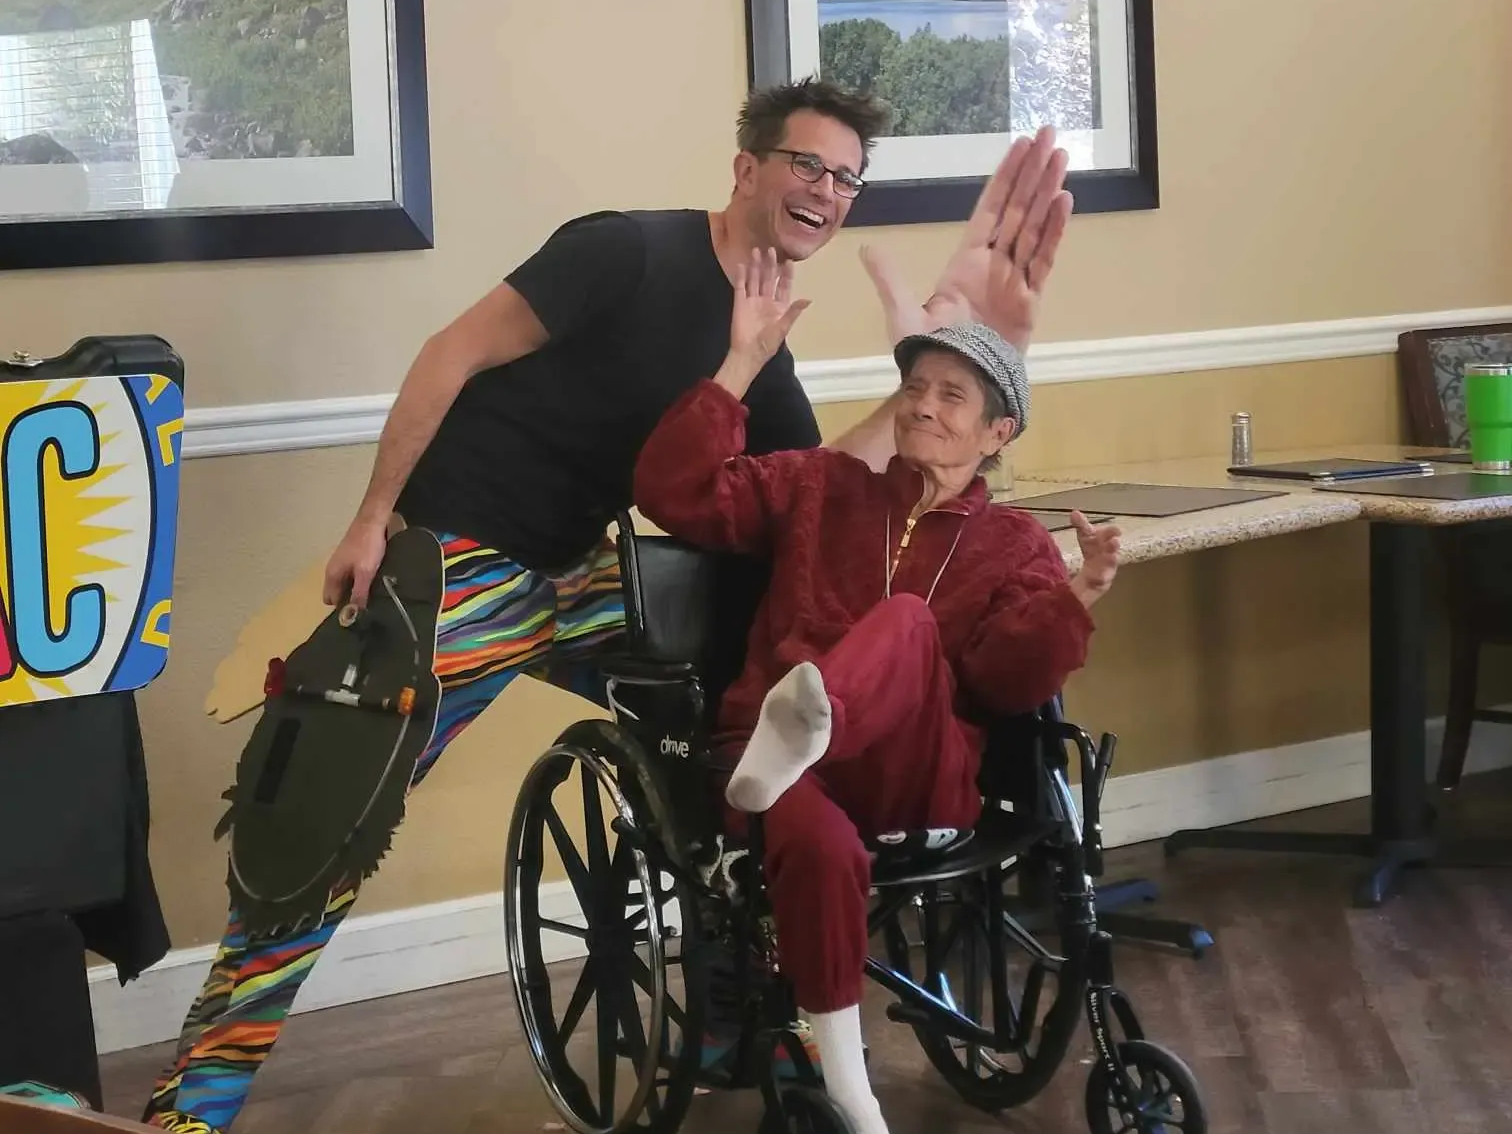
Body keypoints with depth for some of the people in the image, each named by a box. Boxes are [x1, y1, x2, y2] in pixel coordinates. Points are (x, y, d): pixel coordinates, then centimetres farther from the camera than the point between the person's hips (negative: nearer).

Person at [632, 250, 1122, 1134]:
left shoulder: (1018, 545, 15)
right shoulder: (820, 485, 19)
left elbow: (1008, 680, -2)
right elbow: (676, 493, 7)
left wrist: (1076, 604, -21)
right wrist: (744, 363, 2)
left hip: (920, 776, -1)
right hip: (780, 759, 1)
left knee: (908, 623, -33)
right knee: (819, 844, -39)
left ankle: (804, 722, -65)